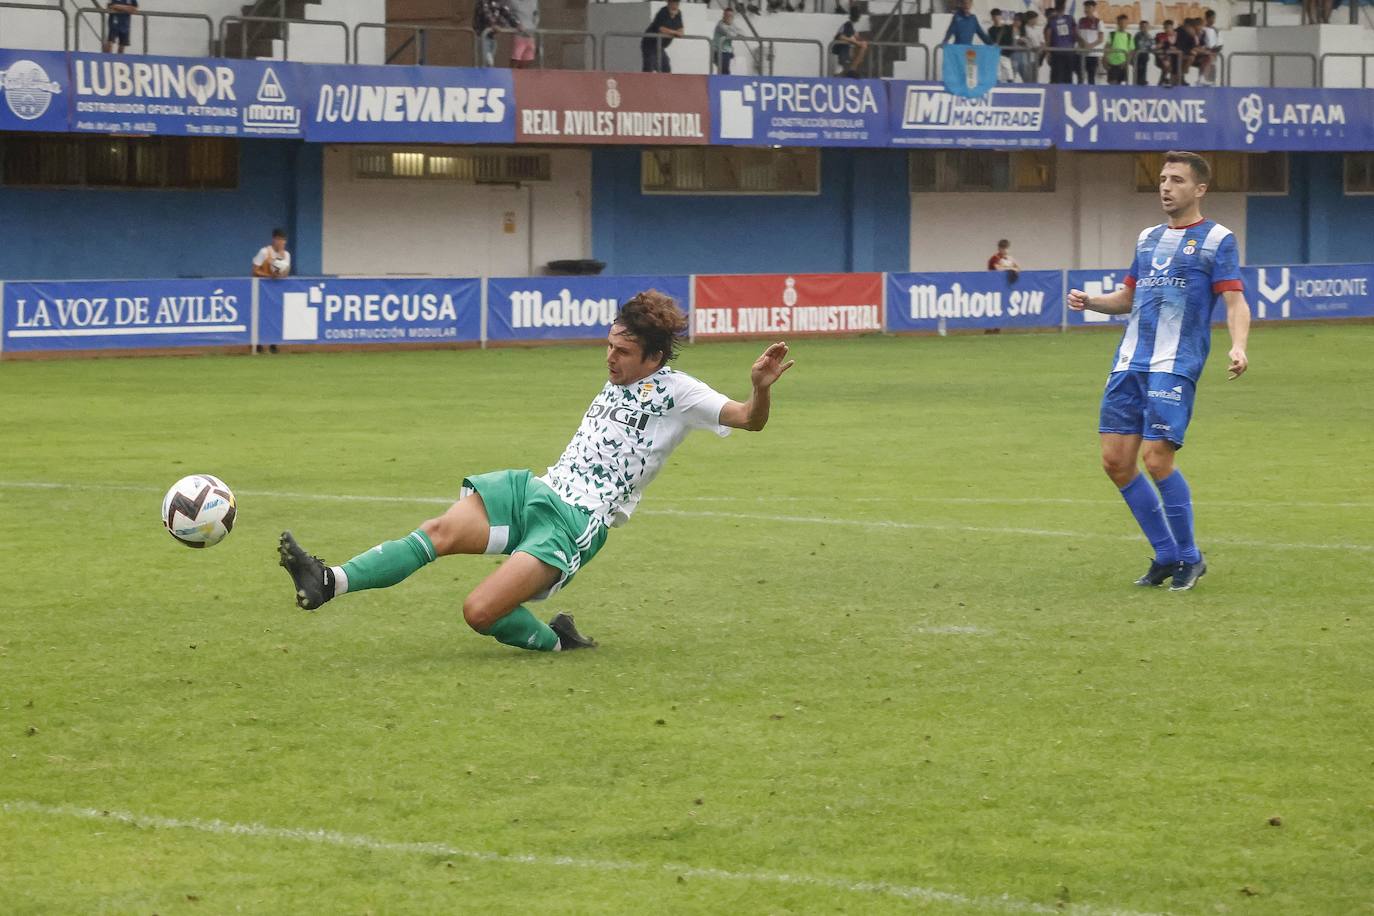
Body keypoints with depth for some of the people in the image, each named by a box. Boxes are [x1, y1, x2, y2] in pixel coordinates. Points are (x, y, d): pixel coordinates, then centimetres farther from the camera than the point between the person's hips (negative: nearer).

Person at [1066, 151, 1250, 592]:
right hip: (1130, 362, 6)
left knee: (1156, 458, -15)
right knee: (1116, 460, 1)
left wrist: (1238, 346, -25)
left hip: (1176, 365, -6)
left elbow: (1235, 301, -7)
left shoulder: (1217, 239, 1)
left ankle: (1189, 558, 4)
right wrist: (1090, 302, 8)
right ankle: (1166, 555, 15)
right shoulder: (1148, 238, 20)